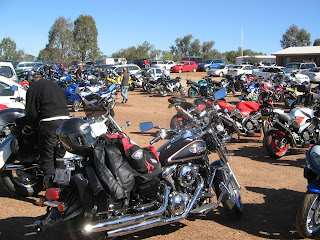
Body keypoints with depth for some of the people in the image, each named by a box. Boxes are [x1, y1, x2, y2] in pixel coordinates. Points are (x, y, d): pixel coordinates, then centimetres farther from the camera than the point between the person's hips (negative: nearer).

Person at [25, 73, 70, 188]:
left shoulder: (33, 88, 6)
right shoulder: (56, 85, 26)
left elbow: (31, 111, 0)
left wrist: (34, 126, 14)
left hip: (48, 123, -6)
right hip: (65, 120, 6)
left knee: (47, 154, 1)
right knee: (60, 154, 14)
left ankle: (50, 177, -10)